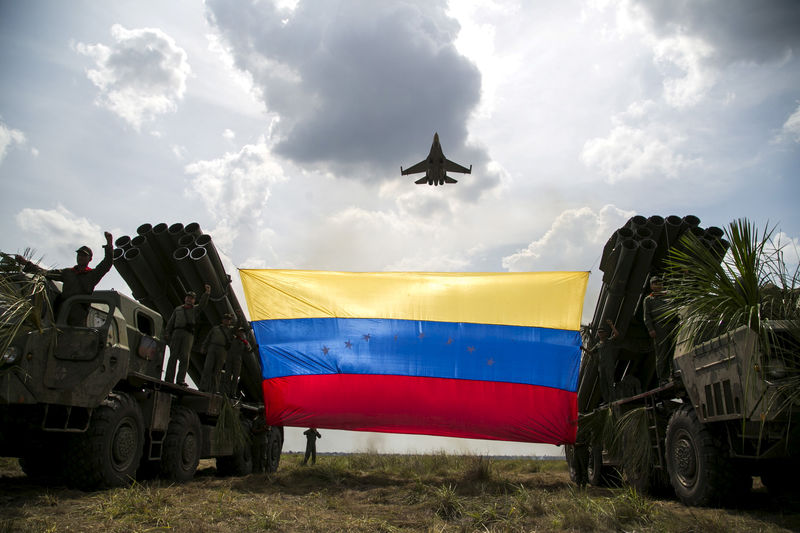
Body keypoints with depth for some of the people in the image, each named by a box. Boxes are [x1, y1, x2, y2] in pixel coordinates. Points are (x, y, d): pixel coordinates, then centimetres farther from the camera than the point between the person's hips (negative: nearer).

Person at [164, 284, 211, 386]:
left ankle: (181, 380, -20)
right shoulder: (178, 309, 26)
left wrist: (207, 293, -15)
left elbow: (203, 304, 1)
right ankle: (169, 379, -9)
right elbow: (171, 322, 20)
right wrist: (167, 333, 6)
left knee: (185, 357, -13)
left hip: (188, 334, -1)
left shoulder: (195, 309, 21)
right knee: (173, 355, -6)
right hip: (177, 332, 2)